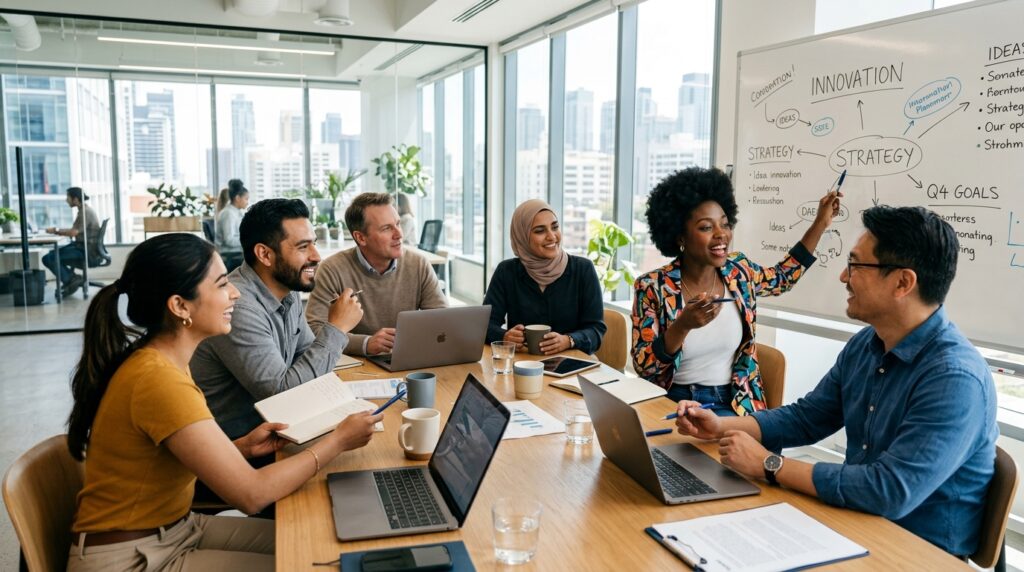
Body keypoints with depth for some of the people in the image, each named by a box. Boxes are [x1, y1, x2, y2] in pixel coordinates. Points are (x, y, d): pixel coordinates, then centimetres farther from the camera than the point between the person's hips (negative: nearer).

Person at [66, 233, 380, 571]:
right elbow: (251, 493, -25)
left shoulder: (161, 360, 2)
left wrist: (243, 447, -6)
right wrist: (338, 441, -17)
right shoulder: (158, 378, -27)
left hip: (171, 529, 8)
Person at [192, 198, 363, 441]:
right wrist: (336, 328, -19)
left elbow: (307, 356, 11)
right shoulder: (237, 308, -25)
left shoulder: (288, 291, 3)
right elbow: (282, 392, -24)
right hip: (234, 445, -8)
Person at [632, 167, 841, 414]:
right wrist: (683, 326, -31)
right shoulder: (652, 287, -12)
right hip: (672, 403, -2)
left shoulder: (739, 271, 1)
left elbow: (784, 276, 24)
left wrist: (821, 222, 18)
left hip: (733, 404, 2)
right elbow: (642, 368, -14)